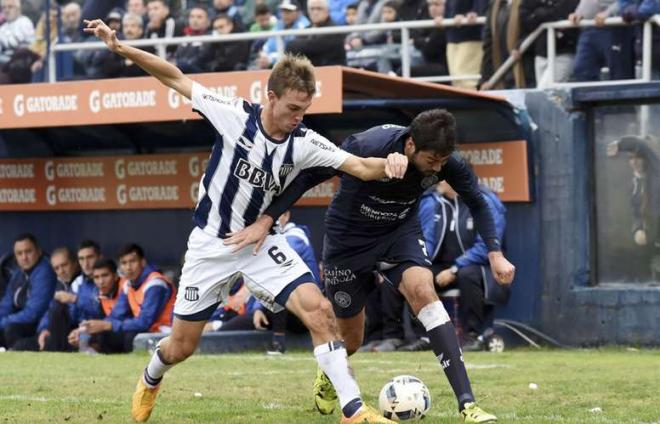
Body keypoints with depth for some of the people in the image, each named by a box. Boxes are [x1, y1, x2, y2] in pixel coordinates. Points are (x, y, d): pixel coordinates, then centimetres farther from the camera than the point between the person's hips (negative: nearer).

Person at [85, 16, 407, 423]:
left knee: (319, 310, -21)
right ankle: (151, 380, 46)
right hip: (212, 244, -1)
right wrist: (121, 47, -16)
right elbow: (175, 77, -10)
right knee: (180, 348, 8)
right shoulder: (234, 114, -18)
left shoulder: (305, 143, -14)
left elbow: (360, 166, -22)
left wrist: (387, 163, -45)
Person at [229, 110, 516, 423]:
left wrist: (495, 254, -11)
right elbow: (308, 176, -22)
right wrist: (266, 220, -26)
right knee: (350, 339, 7)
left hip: (400, 232, 2)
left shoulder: (447, 163, -22)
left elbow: (477, 203, -2)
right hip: (349, 240, -2)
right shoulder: (366, 147, -34)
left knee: (423, 291, -28)